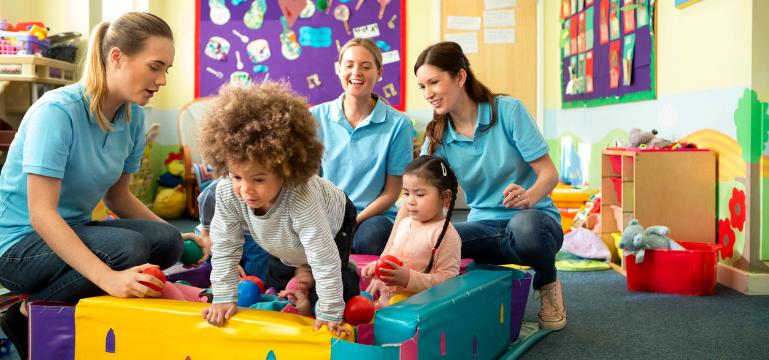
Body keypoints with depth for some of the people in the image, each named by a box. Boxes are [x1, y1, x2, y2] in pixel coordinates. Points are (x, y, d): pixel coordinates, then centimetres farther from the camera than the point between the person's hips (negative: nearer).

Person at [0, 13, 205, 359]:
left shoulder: (133, 116, -1)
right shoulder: (58, 111, -23)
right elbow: (40, 214, -28)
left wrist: (177, 239, -2)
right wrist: (109, 278, -38)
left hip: (71, 233, 7)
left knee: (166, 241, -16)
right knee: (128, 249, -30)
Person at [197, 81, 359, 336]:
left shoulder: (301, 199, -51)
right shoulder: (227, 192, -35)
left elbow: (324, 257, -42)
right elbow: (224, 246, -20)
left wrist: (329, 314, -34)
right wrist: (224, 298, -19)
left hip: (334, 222, -5)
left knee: (320, 296, -9)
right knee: (276, 283, 13)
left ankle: (349, 274, 21)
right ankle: (302, 268, 40)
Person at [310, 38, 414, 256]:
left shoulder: (398, 124, -1)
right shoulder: (316, 117, 6)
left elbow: (391, 192, 0)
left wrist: (353, 222, -15)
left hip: (374, 216, -1)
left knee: (371, 235, -36)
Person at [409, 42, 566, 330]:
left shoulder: (507, 110, -8)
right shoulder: (437, 138, 1)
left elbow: (549, 172, -11)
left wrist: (528, 197, -35)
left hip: (535, 218, -2)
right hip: (484, 227, 2)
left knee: (524, 225, -40)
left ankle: (548, 282, -5)